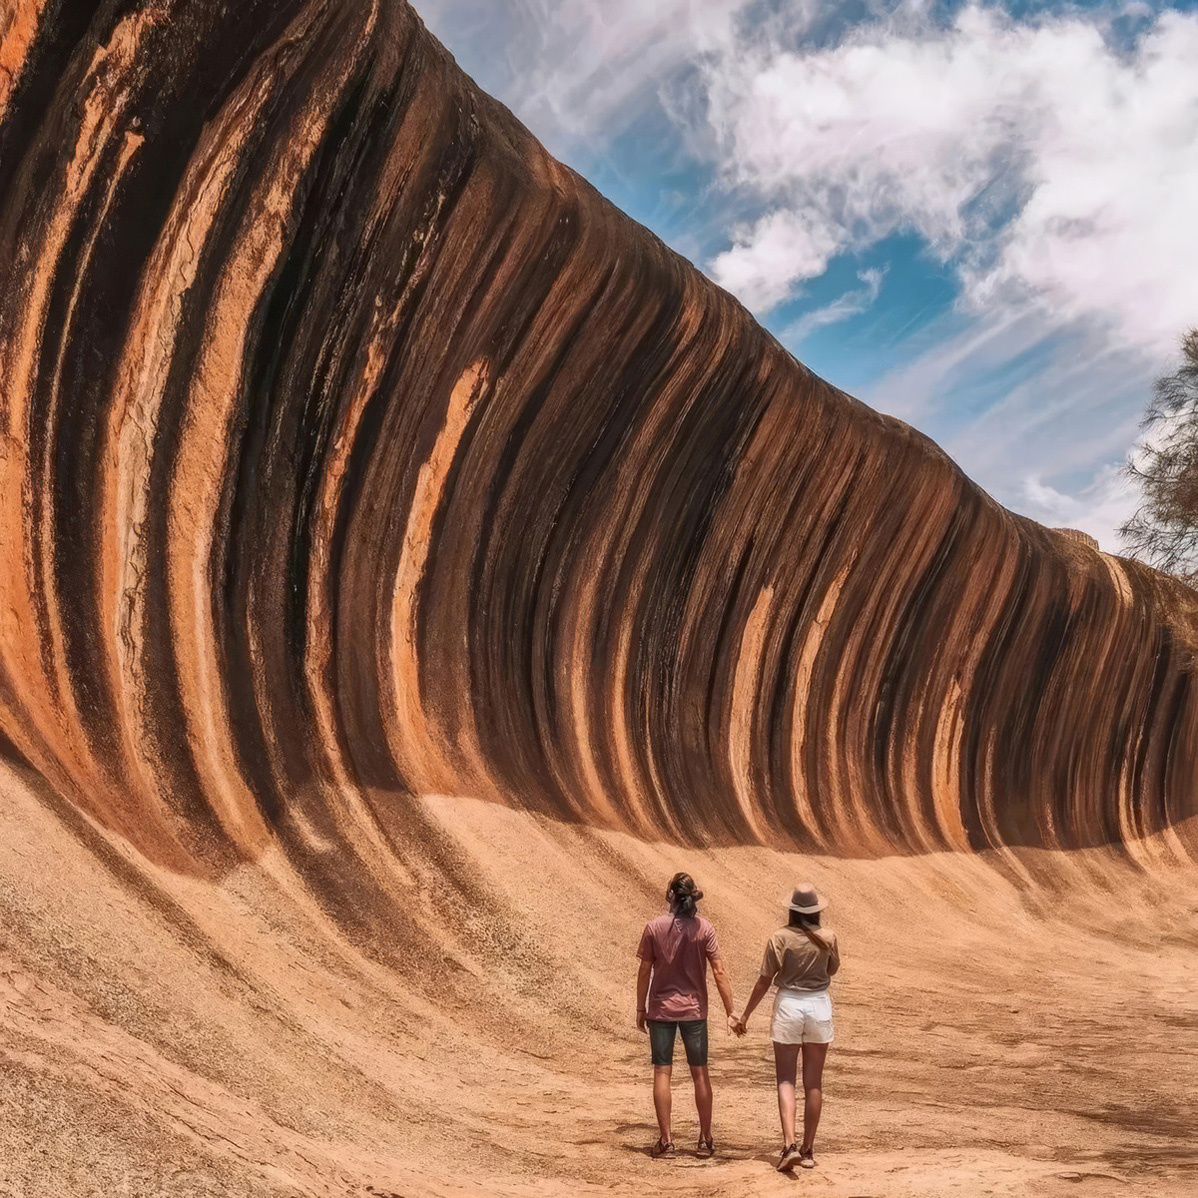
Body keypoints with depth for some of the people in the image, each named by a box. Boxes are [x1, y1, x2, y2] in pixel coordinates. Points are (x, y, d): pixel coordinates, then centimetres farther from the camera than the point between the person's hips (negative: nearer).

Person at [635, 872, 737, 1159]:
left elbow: (645, 972, -3)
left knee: (662, 1072, 6)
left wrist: (641, 1009, 7)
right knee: (700, 1073, 11)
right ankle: (705, 1139, 16)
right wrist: (730, 1012, -3)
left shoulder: (654, 928, -7)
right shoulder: (703, 928, -7)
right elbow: (719, 972, -9)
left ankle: (666, 1140, 7)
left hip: (661, 1009, 0)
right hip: (694, 1009, 1)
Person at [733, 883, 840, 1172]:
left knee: (786, 1080, 3)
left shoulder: (780, 938, -11)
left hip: (788, 1005, -2)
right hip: (819, 1005, 2)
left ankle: (790, 1144, -13)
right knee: (813, 1083, 11)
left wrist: (745, 1015, 1)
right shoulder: (828, 938, -5)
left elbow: (765, 981, -8)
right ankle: (808, 1150, 16)